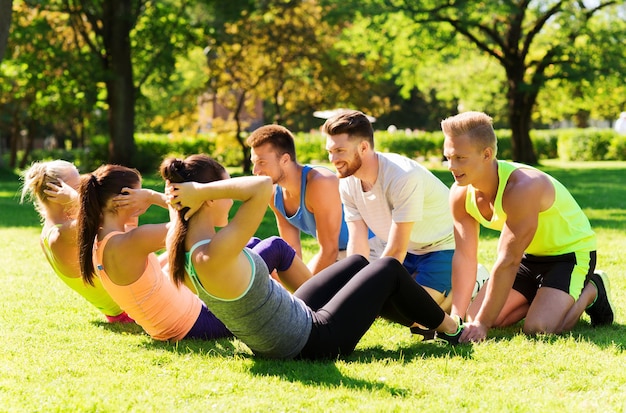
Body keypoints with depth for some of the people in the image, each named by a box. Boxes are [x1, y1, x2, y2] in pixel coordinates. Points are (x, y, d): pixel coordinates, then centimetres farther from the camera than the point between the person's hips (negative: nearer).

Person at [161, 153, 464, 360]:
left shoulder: (181, 246, -10)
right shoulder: (214, 256, -37)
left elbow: (173, 194, 14)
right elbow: (264, 185, -45)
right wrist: (202, 190, -38)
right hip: (312, 343, -9)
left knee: (358, 263, 27)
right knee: (389, 268, 12)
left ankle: (423, 317, 48)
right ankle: (451, 328, 36)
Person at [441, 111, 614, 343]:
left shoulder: (522, 187, -36)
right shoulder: (460, 194, -13)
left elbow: (508, 261, -35)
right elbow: (464, 257, -9)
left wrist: (482, 324, -32)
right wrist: (456, 316, -18)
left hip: (571, 251, -7)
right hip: (530, 256, 7)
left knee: (537, 329, -25)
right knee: (473, 319, 1)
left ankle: (591, 291, 3)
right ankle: (542, 295, 21)